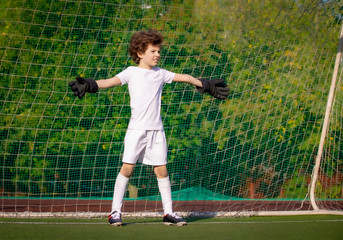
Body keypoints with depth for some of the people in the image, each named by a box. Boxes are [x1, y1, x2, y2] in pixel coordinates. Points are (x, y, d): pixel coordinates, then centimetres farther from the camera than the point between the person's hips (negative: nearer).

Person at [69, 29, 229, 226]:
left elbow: (184, 77, 23)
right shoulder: (132, 72, 1)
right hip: (137, 129, -4)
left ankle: (168, 212, 11)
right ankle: (115, 212, -1)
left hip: (156, 130, 4)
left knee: (162, 170, 4)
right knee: (127, 168, -7)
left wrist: (205, 85, 28)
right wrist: (91, 85, -29)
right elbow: (112, 81, -12)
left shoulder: (160, 73, 12)